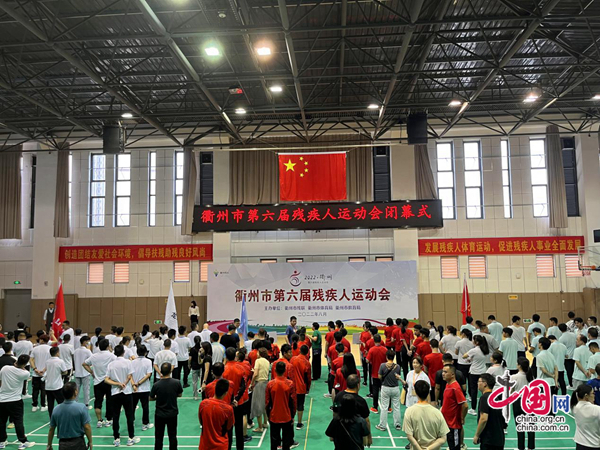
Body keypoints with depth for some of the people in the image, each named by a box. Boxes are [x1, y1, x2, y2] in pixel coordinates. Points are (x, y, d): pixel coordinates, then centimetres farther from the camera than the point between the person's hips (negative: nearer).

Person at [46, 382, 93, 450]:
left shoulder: (56, 409, -2)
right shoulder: (81, 407, -14)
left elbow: (51, 429, 6)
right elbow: (86, 427, -13)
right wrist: (90, 441, 0)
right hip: (78, 443, -3)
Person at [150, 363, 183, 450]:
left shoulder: (156, 385, -19)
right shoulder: (176, 383, -17)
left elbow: (151, 398, -4)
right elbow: (180, 394, 0)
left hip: (159, 414, -1)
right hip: (173, 414, 1)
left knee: (159, 437, 15)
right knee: (172, 436, 16)